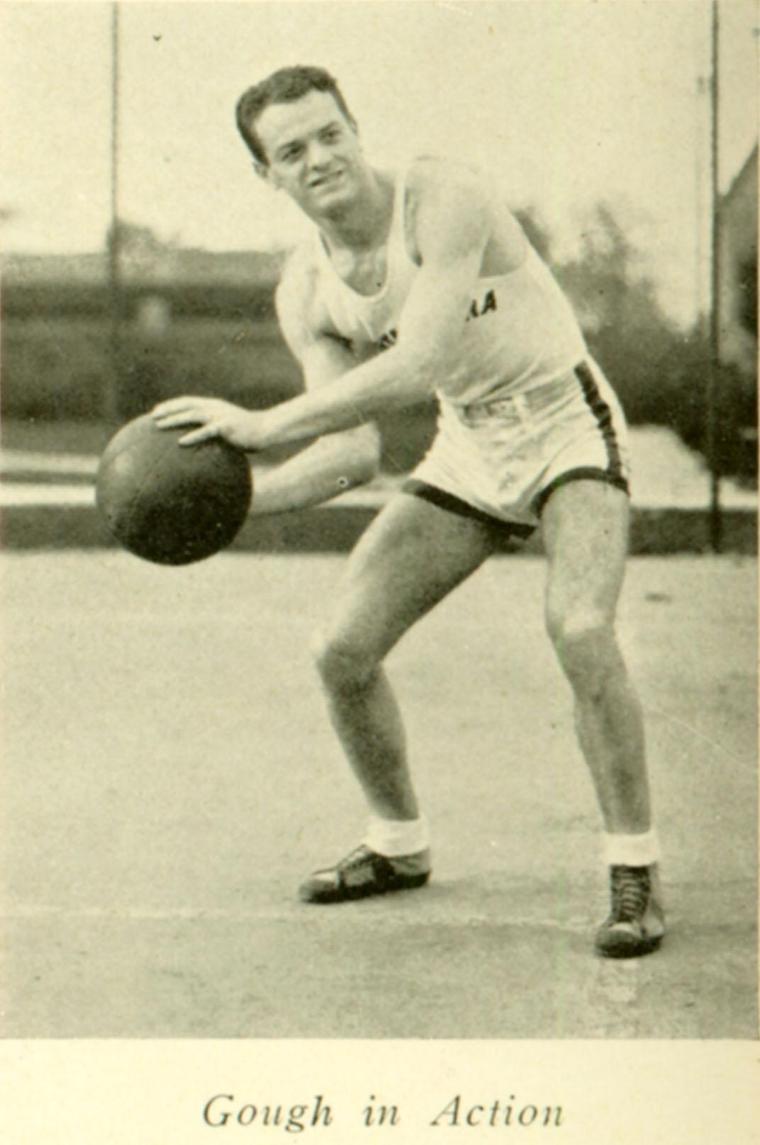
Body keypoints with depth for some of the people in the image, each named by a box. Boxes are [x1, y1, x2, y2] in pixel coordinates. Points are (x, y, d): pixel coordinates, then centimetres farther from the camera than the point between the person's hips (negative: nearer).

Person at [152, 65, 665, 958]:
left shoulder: (445, 197, -26)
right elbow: (355, 452, -8)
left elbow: (420, 364, -37)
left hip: (566, 426, -6)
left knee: (580, 628, -30)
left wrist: (263, 425, -38)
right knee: (343, 651, -1)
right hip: (467, 448, 6)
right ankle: (398, 846, 24)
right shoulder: (305, 292, -7)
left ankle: (635, 874, -15)